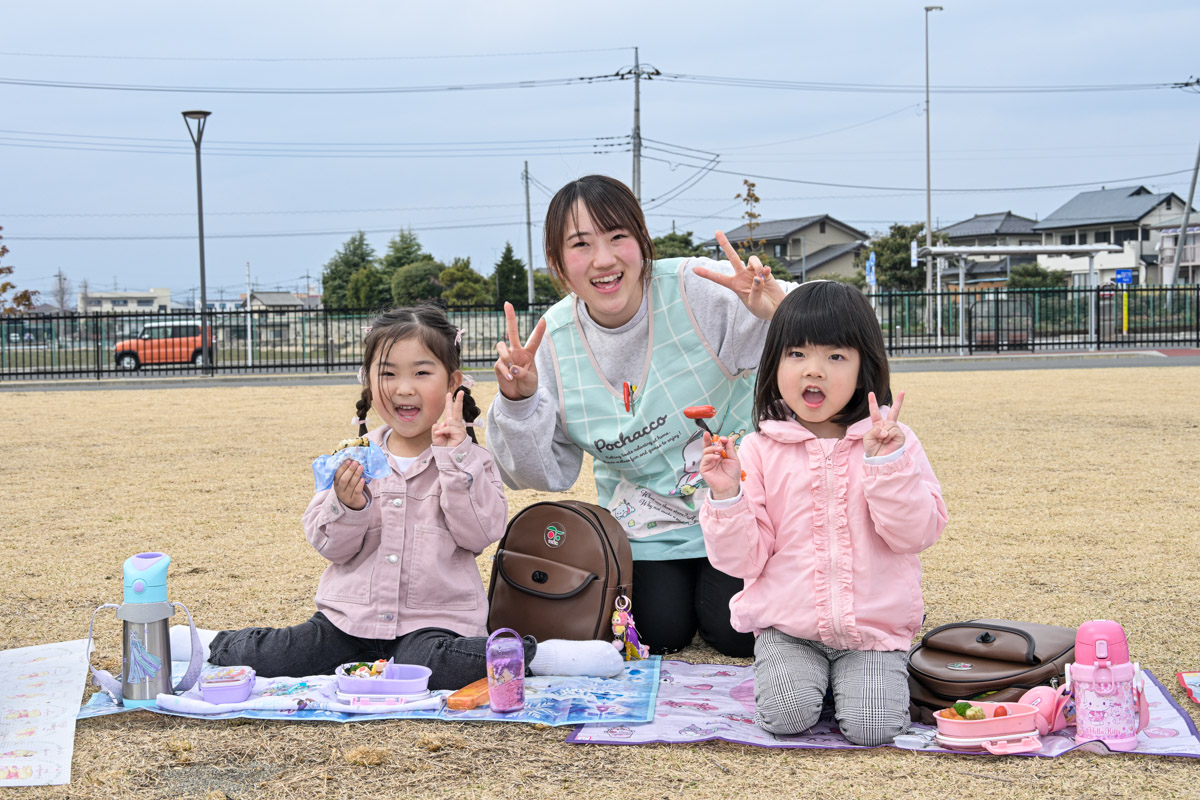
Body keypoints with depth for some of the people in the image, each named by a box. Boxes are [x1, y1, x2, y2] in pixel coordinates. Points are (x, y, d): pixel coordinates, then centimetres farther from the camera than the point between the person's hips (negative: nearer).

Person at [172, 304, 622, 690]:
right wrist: (347, 506, -19)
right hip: (351, 615, 3)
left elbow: (480, 532, -13)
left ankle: (528, 654, -18)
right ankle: (211, 642, 17)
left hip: (434, 618, -3)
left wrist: (456, 457, -17)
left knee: (423, 667, -34)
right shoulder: (354, 457, 7)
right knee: (268, 658, -12)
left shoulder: (467, 459, 2)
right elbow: (330, 546, 2)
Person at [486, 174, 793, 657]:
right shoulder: (555, 339, -9)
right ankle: (669, 579, 30)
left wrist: (780, 309, -45)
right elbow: (547, 473, -5)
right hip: (645, 521, 3)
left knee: (736, 633, -8)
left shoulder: (700, 290, -21)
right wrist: (519, 402, -23)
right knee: (659, 636, -4)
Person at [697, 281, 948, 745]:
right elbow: (743, 559, -3)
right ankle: (781, 669, 10)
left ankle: (879, 671, 13)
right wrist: (725, 496, -20)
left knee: (871, 725, -18)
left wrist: (887, 462, -20)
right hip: (787, 626, 0)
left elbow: (917, 533, -9)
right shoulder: (760, 452, -1)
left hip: (873, 625, 0)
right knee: (786, 716, -22)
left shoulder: (892, 443, 1)